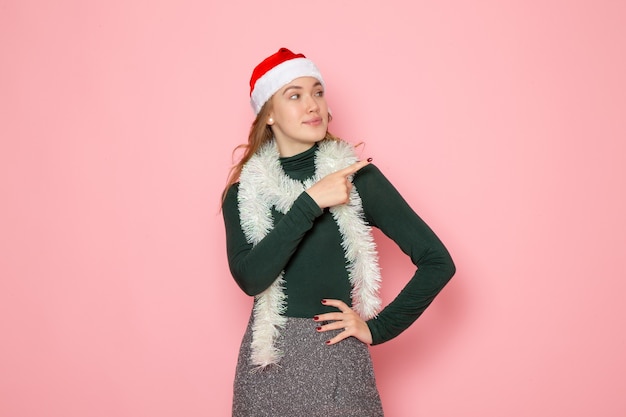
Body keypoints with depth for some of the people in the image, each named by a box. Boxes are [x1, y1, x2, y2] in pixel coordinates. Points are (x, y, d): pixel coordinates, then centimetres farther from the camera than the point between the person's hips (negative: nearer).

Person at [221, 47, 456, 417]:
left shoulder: (356, 175, -7)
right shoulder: (245, 191, -1)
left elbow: (438, 262, -9)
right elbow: (250, 278, -18)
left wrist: (377, 328, -6)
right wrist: (310, 203, -21)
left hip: (337, 362, -1)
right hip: (267, 364, 2)